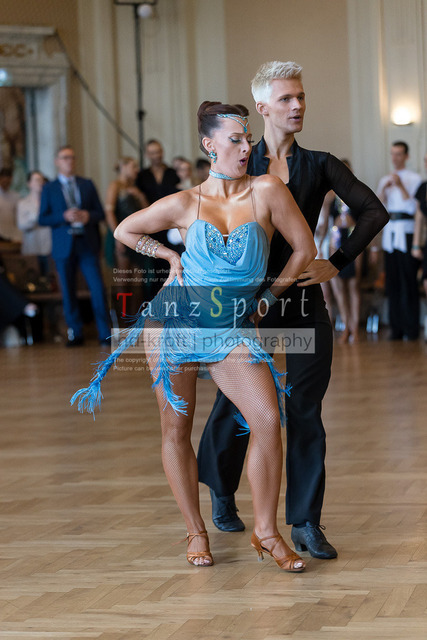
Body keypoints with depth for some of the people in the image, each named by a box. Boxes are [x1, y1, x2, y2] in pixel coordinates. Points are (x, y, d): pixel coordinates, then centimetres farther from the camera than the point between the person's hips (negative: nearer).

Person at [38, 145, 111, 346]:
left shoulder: (87, 185, 13)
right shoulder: (49, 189, 7)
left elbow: (100, 213, 11)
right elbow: (43, 219, 1)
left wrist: (87, 216, -10)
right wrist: (64, 217, -14)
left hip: (87, 245, 0)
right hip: (64, 247, 0)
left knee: (98, 288, -8)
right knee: (68, 292, 2)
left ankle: (105, 334, -3)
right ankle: (75, 334, 11)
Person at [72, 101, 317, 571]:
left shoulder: (267, 192, -5)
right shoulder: (184, 204, -1)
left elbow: (304, 248, 4)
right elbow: (125, 231, 14)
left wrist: (270, 294, 8)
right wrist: (171, 257, 7)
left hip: (233, 328, -1)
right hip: (175, 318, 1)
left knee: (268, 419, -16)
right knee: (176, 427, 3)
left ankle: (266, 532, -2)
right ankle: (195, 532, 18)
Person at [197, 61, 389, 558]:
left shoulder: (319, 166, 5)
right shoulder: (239, 165, 3)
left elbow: (374, 211, -1)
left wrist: (336, 264, -6)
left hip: (305, 303, 1)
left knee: (305, 411, -2)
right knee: (236, 404, 8)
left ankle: (307, 524, 5)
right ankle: (221, 493, 35)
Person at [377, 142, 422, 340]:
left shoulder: (414, 178, 1)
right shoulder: (385, 180, 17)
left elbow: (413, 206, -9)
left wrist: (400, 186, -16)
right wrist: (384, 189, -6)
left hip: (407, 232, -5)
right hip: (390, 231, 5)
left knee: (409, 281, -7)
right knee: (392, 281, 4)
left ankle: (411, 329, -3)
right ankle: (396, 328, 7)